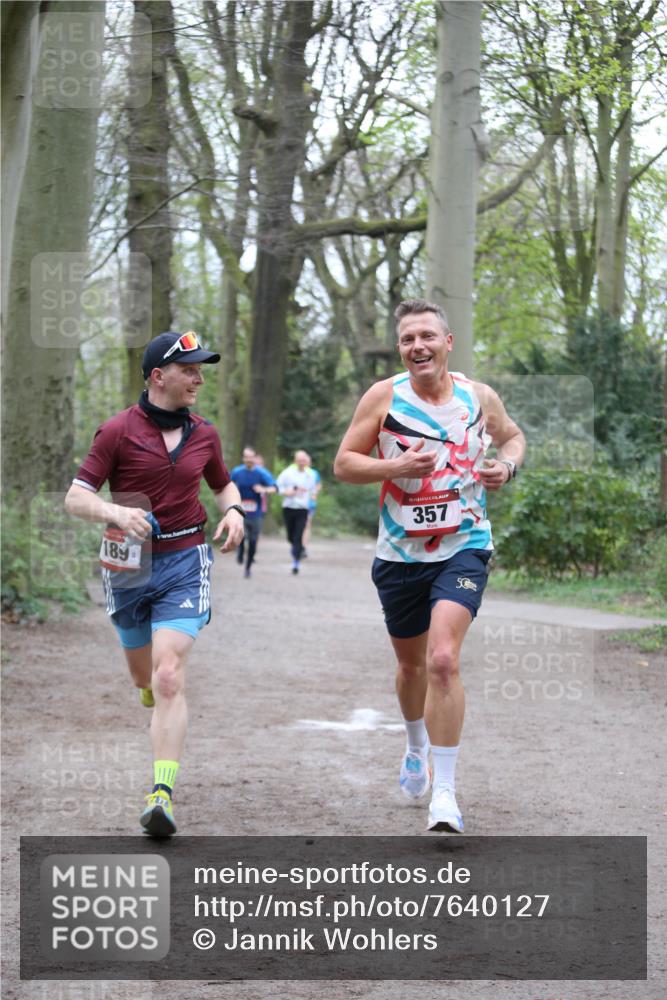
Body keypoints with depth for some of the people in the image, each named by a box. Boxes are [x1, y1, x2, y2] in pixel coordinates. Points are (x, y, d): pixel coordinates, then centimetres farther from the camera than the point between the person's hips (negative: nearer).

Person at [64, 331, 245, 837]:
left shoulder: (204, 434, 5)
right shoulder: (119, 431, -6)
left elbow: (223, 484, 24)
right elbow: (75, 497, -7)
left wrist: (234, 511, 2)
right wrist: (114, 512, -27)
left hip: (185, 562, 0)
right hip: (129, 564, 0)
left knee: (168, 676, -16)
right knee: (144, 677, 16)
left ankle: (163, 794, -21)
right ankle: (160, 699, 54)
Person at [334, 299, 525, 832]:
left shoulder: (480, 397, -1)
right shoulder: (383, 396, -5)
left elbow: (513, 436, 19)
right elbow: (343, 463, -3)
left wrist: (508, 464, -3)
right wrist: (396, 467, -20)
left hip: (464, 548, -2)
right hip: (400, 553, 2)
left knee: (443, 658, -20)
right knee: (410, 663, 18)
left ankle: (445, 794, -15)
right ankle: (418, 748, 49)